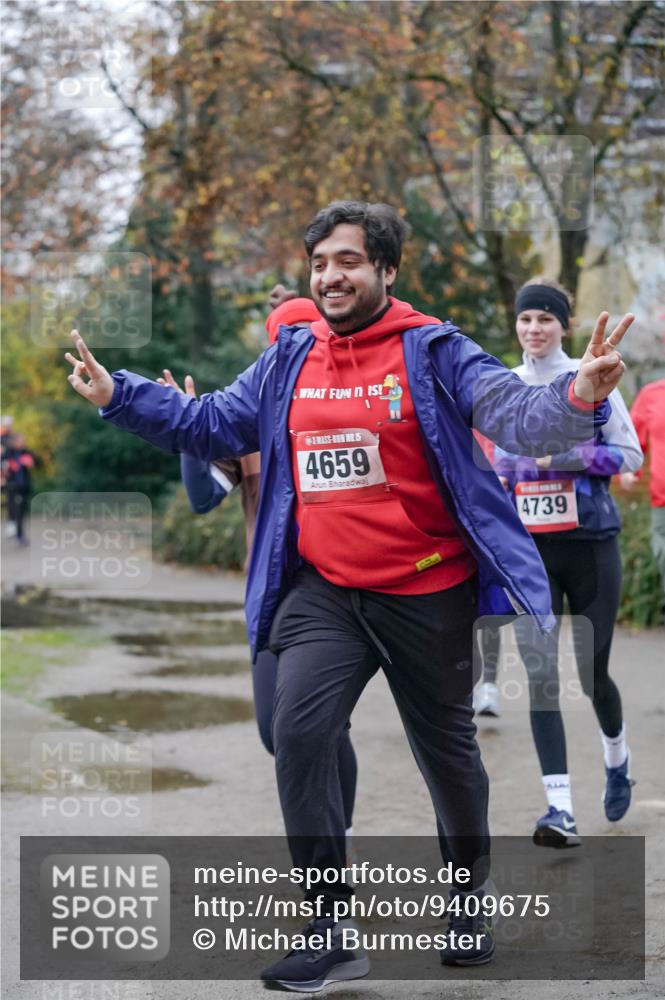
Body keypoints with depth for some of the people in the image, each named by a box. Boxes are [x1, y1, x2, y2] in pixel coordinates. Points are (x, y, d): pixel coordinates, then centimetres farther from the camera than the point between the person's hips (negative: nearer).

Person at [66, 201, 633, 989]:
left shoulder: (433, 351, -8)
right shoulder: (289, 360, 6)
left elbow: (515, 413, -20)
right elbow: (214, 424, 14)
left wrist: (576, 397, -41)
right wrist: (116, 395, 6)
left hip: (427, 594, -3)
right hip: (323, 593, 3)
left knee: (446, 749, 12)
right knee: (299, 734, -13)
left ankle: (470, 901, 37)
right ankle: (331, 932, -6)